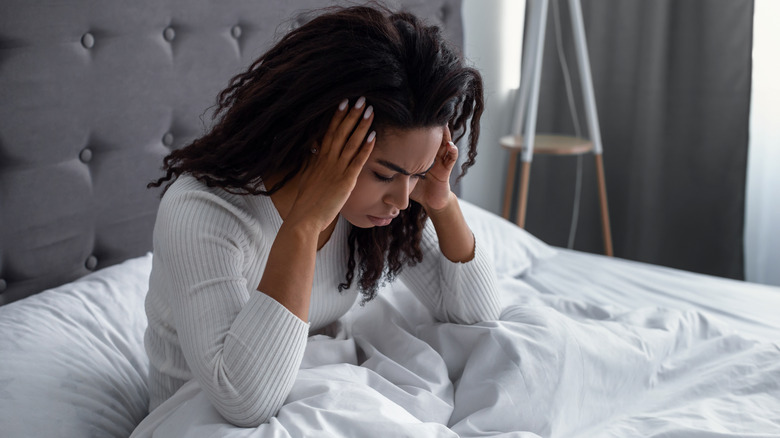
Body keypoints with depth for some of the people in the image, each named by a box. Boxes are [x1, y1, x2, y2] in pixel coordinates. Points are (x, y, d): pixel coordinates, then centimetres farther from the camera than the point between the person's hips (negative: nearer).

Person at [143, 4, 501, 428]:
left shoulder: (372, 198, -10)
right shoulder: (201, 212, -28)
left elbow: (476, 312, -3)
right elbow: (244, 402, -38)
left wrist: (442, 201, -17)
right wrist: (303, 224, -38)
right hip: (201, 419, -3)